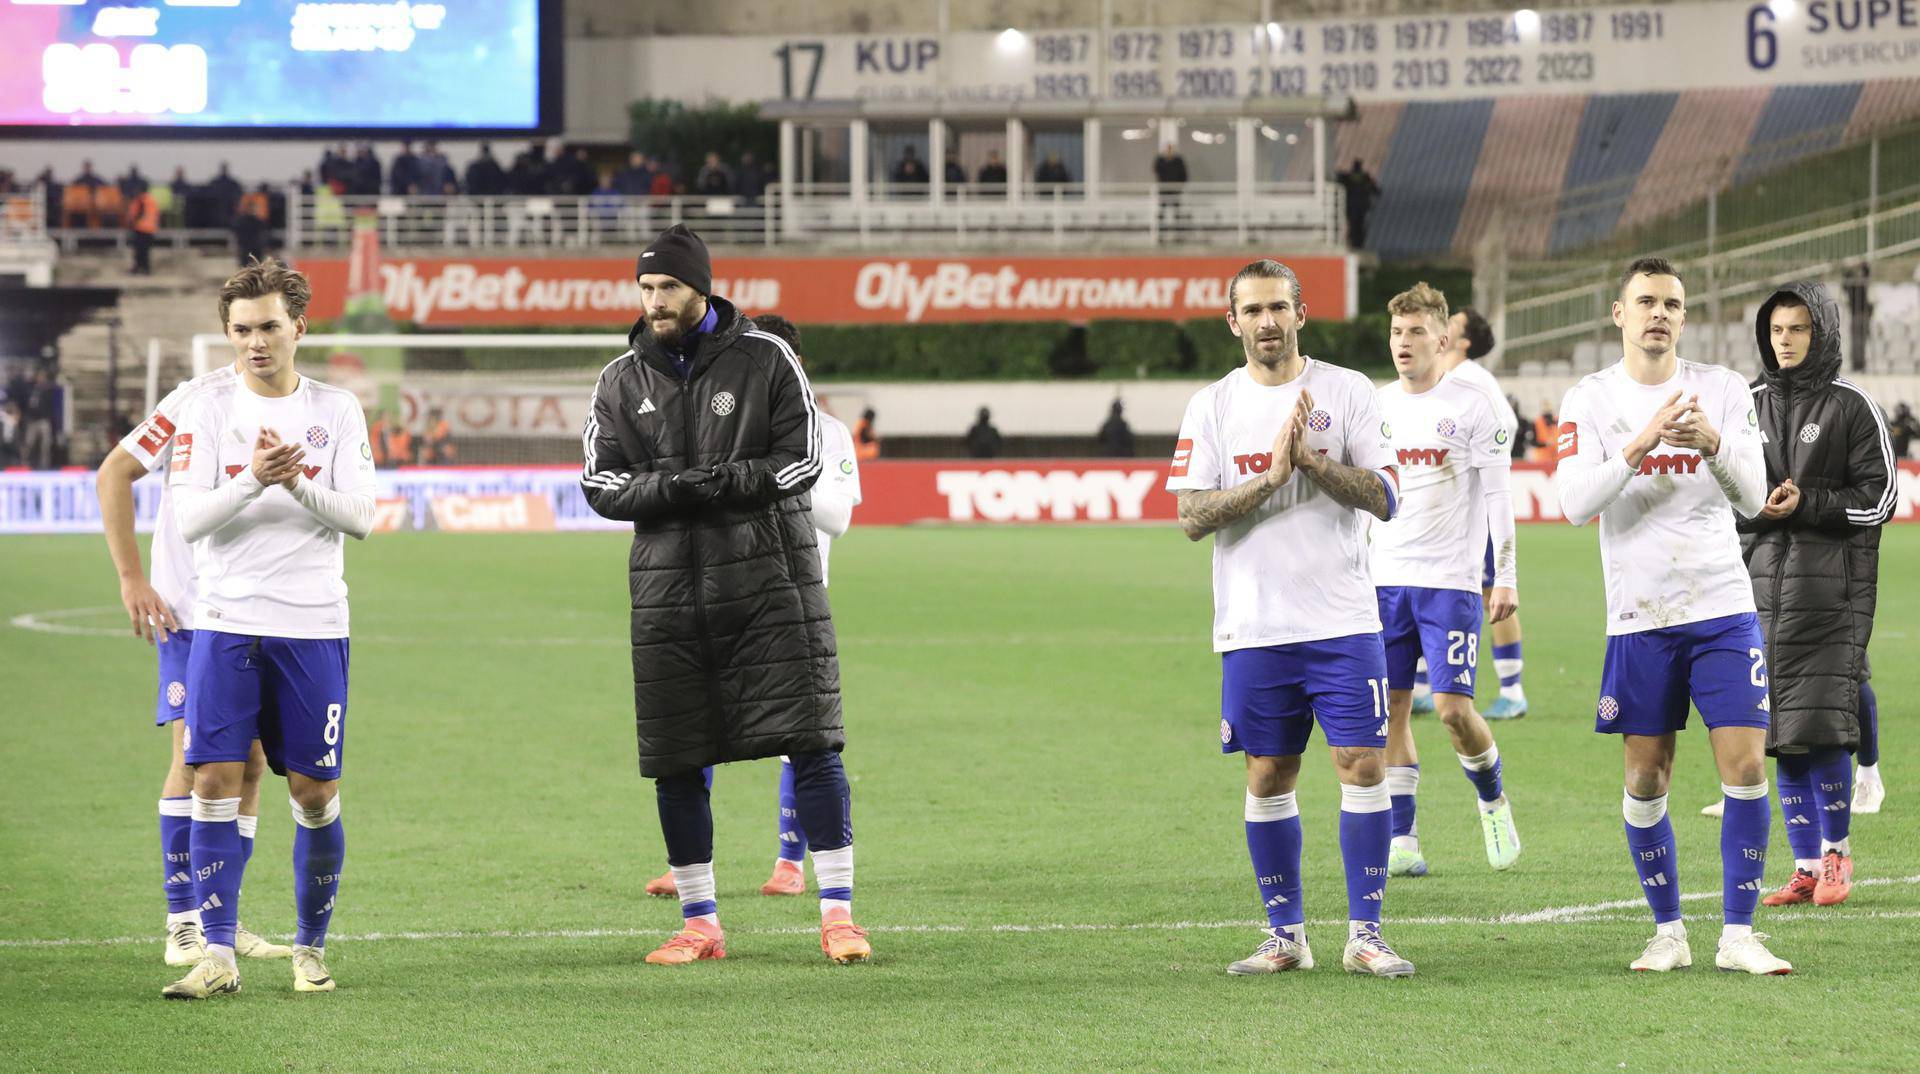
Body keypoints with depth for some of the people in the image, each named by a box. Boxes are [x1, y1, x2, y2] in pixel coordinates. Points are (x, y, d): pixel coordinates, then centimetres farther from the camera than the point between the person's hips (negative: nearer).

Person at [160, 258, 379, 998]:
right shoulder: (208, 411, 3)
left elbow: (360, 519, -2)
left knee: (315, 792, 2)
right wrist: (252, 480, -22)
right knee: (215, 780, -9)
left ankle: (311, 950, 16)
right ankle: (218, 957, -7)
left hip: (313, 625, 0)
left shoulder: (336, 411, 5)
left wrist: (300, 486, -19)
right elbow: (190, 519, -5)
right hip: (226, 623, 0)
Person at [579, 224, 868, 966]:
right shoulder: (622, 382, 9)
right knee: (675, 763, 3)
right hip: (668, 592, 3)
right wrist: (674, 487, -15)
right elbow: (601, 485, 2)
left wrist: (722, 481, -17)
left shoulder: (765, 360, 2)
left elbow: (802, 460, -3)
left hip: (769, 580, -3)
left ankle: (837, 912, -3)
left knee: (810, 743, -7)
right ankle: (699, 924, 14)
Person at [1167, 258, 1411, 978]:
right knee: (1268, 777, 5)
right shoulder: (1212, 407, 6)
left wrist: (1311, 458, -15)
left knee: (1363, 765, -7)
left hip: (1343, 621, -1)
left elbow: (1384, 497, -3)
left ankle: (1365, 934, 0)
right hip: (1254, 628, 1)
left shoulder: (1346, 392, 3)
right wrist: (1272, 474, -14)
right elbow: (1192, 516, -3)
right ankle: (1285, 936, 15)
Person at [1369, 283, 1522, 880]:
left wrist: (1506, 577, -8)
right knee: (1391, 707, 1)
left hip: (1450, 583, -5)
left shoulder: (1471, 406, -3)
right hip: (1385, 579, 5)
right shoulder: (1376, 406, 11)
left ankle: (1492, 799, 17)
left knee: (1453, 706, -11)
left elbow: (1497, 494, -3)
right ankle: (1403, 841, 5)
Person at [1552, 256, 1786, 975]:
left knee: (1746, 766, -8)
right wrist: (1641, 443, -26)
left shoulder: (1723, 390, 3)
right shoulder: (1590, 400, 0)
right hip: (1640, 619, 0)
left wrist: (1714, 444, -22)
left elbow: (1752, 500, -3)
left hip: (1724, 611, 0)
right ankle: (1668, 932, 17)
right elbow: (1575, 503, -14)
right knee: (1645, 781, 3)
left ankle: (1738, 936, -1)